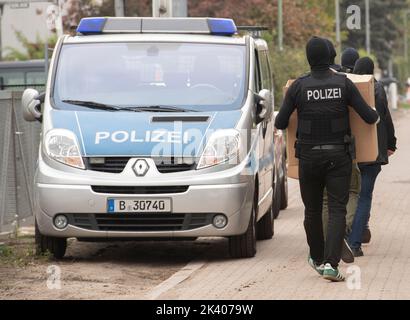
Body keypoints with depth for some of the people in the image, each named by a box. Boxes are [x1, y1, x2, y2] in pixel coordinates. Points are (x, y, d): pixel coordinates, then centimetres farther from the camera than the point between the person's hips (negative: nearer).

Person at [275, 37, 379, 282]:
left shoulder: (299, 87, -5)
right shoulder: (344, 84, -6)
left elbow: (280, 123, -2)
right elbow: (369, 117, -6)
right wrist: (376, 116, 17)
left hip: (309, 156, 1)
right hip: (338, 156, -1)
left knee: (313, 209, 17)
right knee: (337, 210, -2)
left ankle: (318, 259, 31)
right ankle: (331, 263, -17)